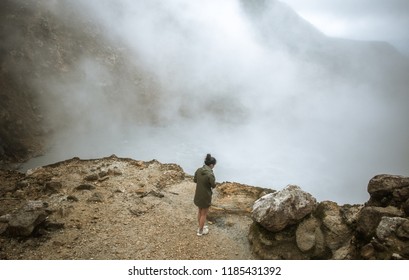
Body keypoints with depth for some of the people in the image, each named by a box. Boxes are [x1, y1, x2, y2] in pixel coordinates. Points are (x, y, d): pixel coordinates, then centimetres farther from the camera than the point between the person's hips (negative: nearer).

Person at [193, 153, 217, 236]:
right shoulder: (210, 174, -28)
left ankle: (200, 227, 44)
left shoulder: (198, 170, -9)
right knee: (204, 214, 14)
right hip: (205, 196, -6)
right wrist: (213, 180, 4)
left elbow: (195, 180, 6)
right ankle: (200, 231, 29)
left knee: (200, 211, 26)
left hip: (198, 195, 6)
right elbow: (213, 186, -14)